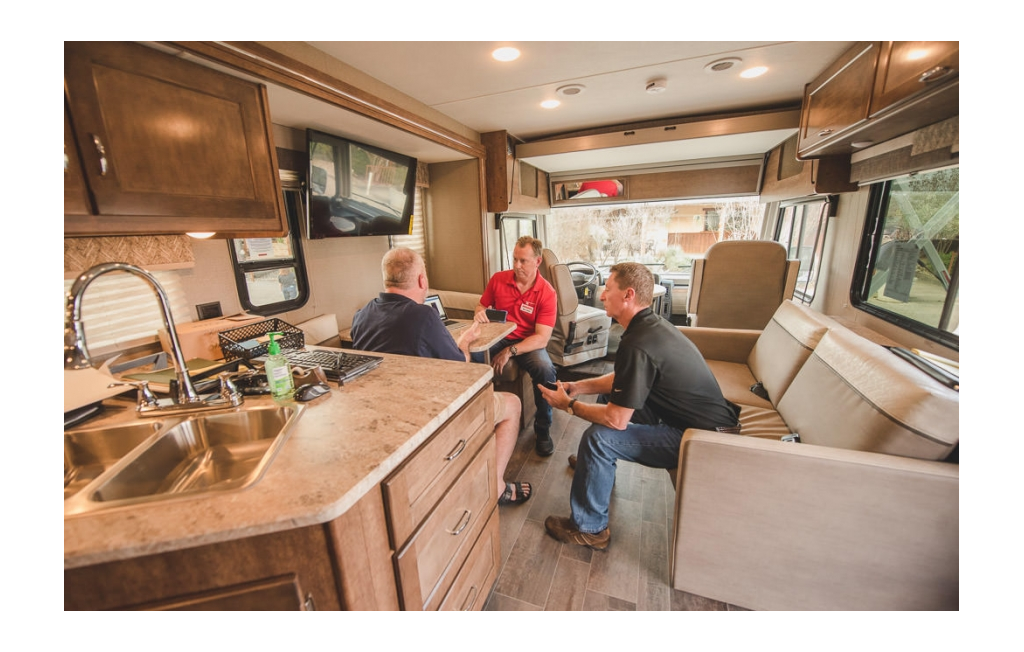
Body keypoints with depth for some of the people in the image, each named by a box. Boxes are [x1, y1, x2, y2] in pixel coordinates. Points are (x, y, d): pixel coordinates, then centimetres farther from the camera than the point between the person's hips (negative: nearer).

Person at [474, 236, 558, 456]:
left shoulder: (547, 293, -11)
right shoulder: (498, 279, -1)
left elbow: (542, 339, -18)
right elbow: (482, 306, 12)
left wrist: (510, 351, -29)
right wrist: (479, 312, -14)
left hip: (529, 344, -2)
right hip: (498, 337, 3)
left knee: (545, 369, -33)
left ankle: (543, 429, -7)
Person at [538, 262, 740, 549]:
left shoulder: (637, 345, -29)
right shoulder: (652, 323, 1)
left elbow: (616, 421, -24)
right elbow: (621, 379, 15)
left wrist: (569, 405, -10)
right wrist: (579, 386, 5)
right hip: (706, 417, 10)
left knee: (598, 438, -17)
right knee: (608, 396, 16)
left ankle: (589, 529, 5)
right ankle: (594, 464, 39)